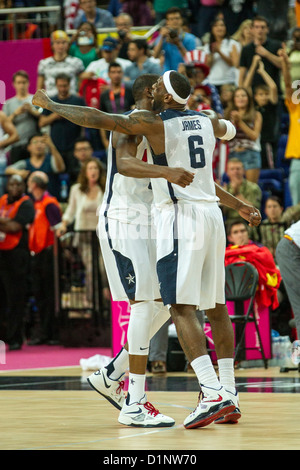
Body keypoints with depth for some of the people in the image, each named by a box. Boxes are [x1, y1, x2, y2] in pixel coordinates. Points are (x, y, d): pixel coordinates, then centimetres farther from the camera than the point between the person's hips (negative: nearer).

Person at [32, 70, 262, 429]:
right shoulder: (207, 121, 13)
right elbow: (229, 131, 38)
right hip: (212, 214, 7)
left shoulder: (154, 124, -7)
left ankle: (213, 395, -23)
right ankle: (229, 395, 13)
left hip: (180, 217, -7)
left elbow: (95, 118, -9)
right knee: (215, 305, 12)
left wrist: (51, 105, 4)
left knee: (182, 307, -10)